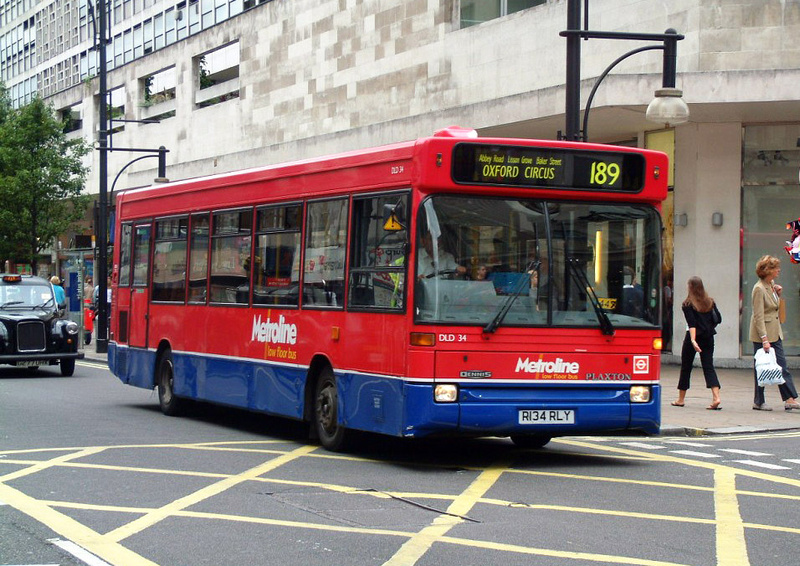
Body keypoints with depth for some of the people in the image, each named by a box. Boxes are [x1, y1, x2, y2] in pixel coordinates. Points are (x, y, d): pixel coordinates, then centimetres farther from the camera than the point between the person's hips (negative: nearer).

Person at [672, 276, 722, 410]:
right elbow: (718, 319, 7)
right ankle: (716, 397, -18)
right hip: (708, 338, 4)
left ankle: (681, 399, 19)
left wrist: (693, 340, -25)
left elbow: (692, 324, -18)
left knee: (686, 366, 9)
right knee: (708, 366, 1)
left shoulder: (687, 305, -8)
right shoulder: (710, 302, 6)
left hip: (694, 337, -4)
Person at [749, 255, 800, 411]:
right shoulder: (759, 289, -17)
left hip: (775, 332, 8)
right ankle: (758, 402, 9)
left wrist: (778, 294, 4)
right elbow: (758, 316, -20)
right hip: (762, 333, -8)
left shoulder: (772, 284, 8)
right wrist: (764, 339, -24)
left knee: (781, 366, 3)